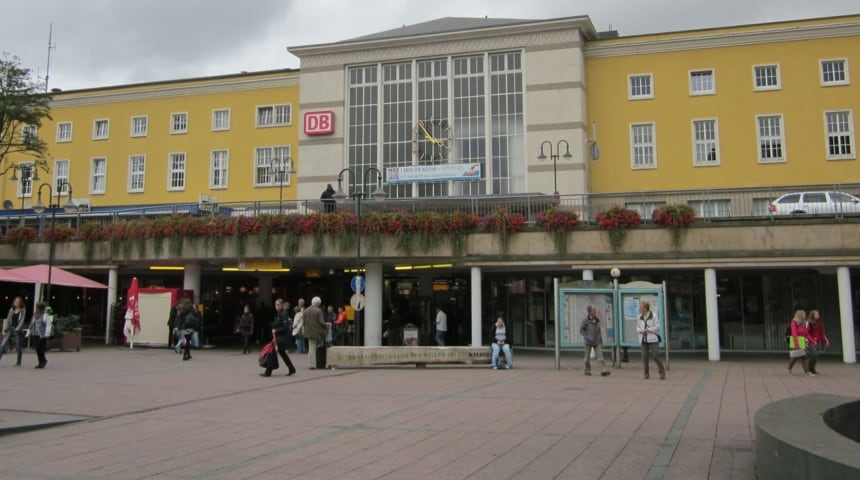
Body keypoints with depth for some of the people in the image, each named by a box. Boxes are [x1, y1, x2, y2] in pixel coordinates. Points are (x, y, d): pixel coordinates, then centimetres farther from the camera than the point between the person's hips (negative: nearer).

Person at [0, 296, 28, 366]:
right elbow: (8, 320, 11)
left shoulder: (23, 310, 0)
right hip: (10, 329, 4)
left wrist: (17, 329, -18)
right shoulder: (11, 310, 11)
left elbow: (22, 320, -8)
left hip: (18, 330, -4)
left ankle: (18, 362, 15)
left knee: (18, 347, 3)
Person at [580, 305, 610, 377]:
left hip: (597, 342, 4)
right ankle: (587, 371, 21)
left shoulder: (597, 320, 8)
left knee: (600, 355, -9)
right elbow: (581, 330, -8)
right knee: (588, 357, 6)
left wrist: (600, 337, 10)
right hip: (588, 342, -4)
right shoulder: (585, 320, -9)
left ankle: (603, 370, -17)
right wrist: (587, 337, -16)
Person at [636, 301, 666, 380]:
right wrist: (640, 330, -7)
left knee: (656, 356, -8)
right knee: (645, 357, 2)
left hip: (653, 339, -4)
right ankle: (646, 373, 13)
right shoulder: (640, 317, 10)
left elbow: (657, 327, -7)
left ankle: (662, 373, 3)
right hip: (643, 339, 5)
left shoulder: (654, 316, -5)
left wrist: (647, 330, -14)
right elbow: (637, 327, 15)